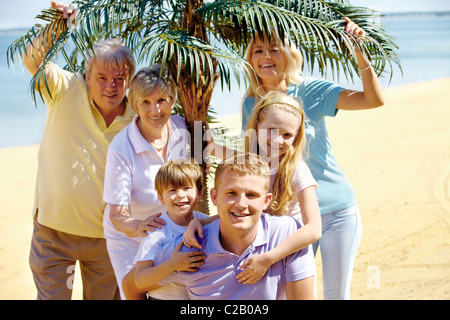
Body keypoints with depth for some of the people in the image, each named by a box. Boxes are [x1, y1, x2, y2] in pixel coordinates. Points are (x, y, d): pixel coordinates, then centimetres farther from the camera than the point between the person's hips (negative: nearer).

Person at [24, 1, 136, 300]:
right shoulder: (68, 91, -10)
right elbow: (32, 60, -23)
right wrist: (58, 25, -37)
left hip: (106, 235, 2)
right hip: (54, 230, -2)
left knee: (105, 297, 16)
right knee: (52, 296, 7)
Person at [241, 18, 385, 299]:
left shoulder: (310, 92, -9)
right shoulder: (251, 104, 0)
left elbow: (375, 99, -19)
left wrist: (360, 53, -29)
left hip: (337, 210, -2)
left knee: (337, 292, 4)